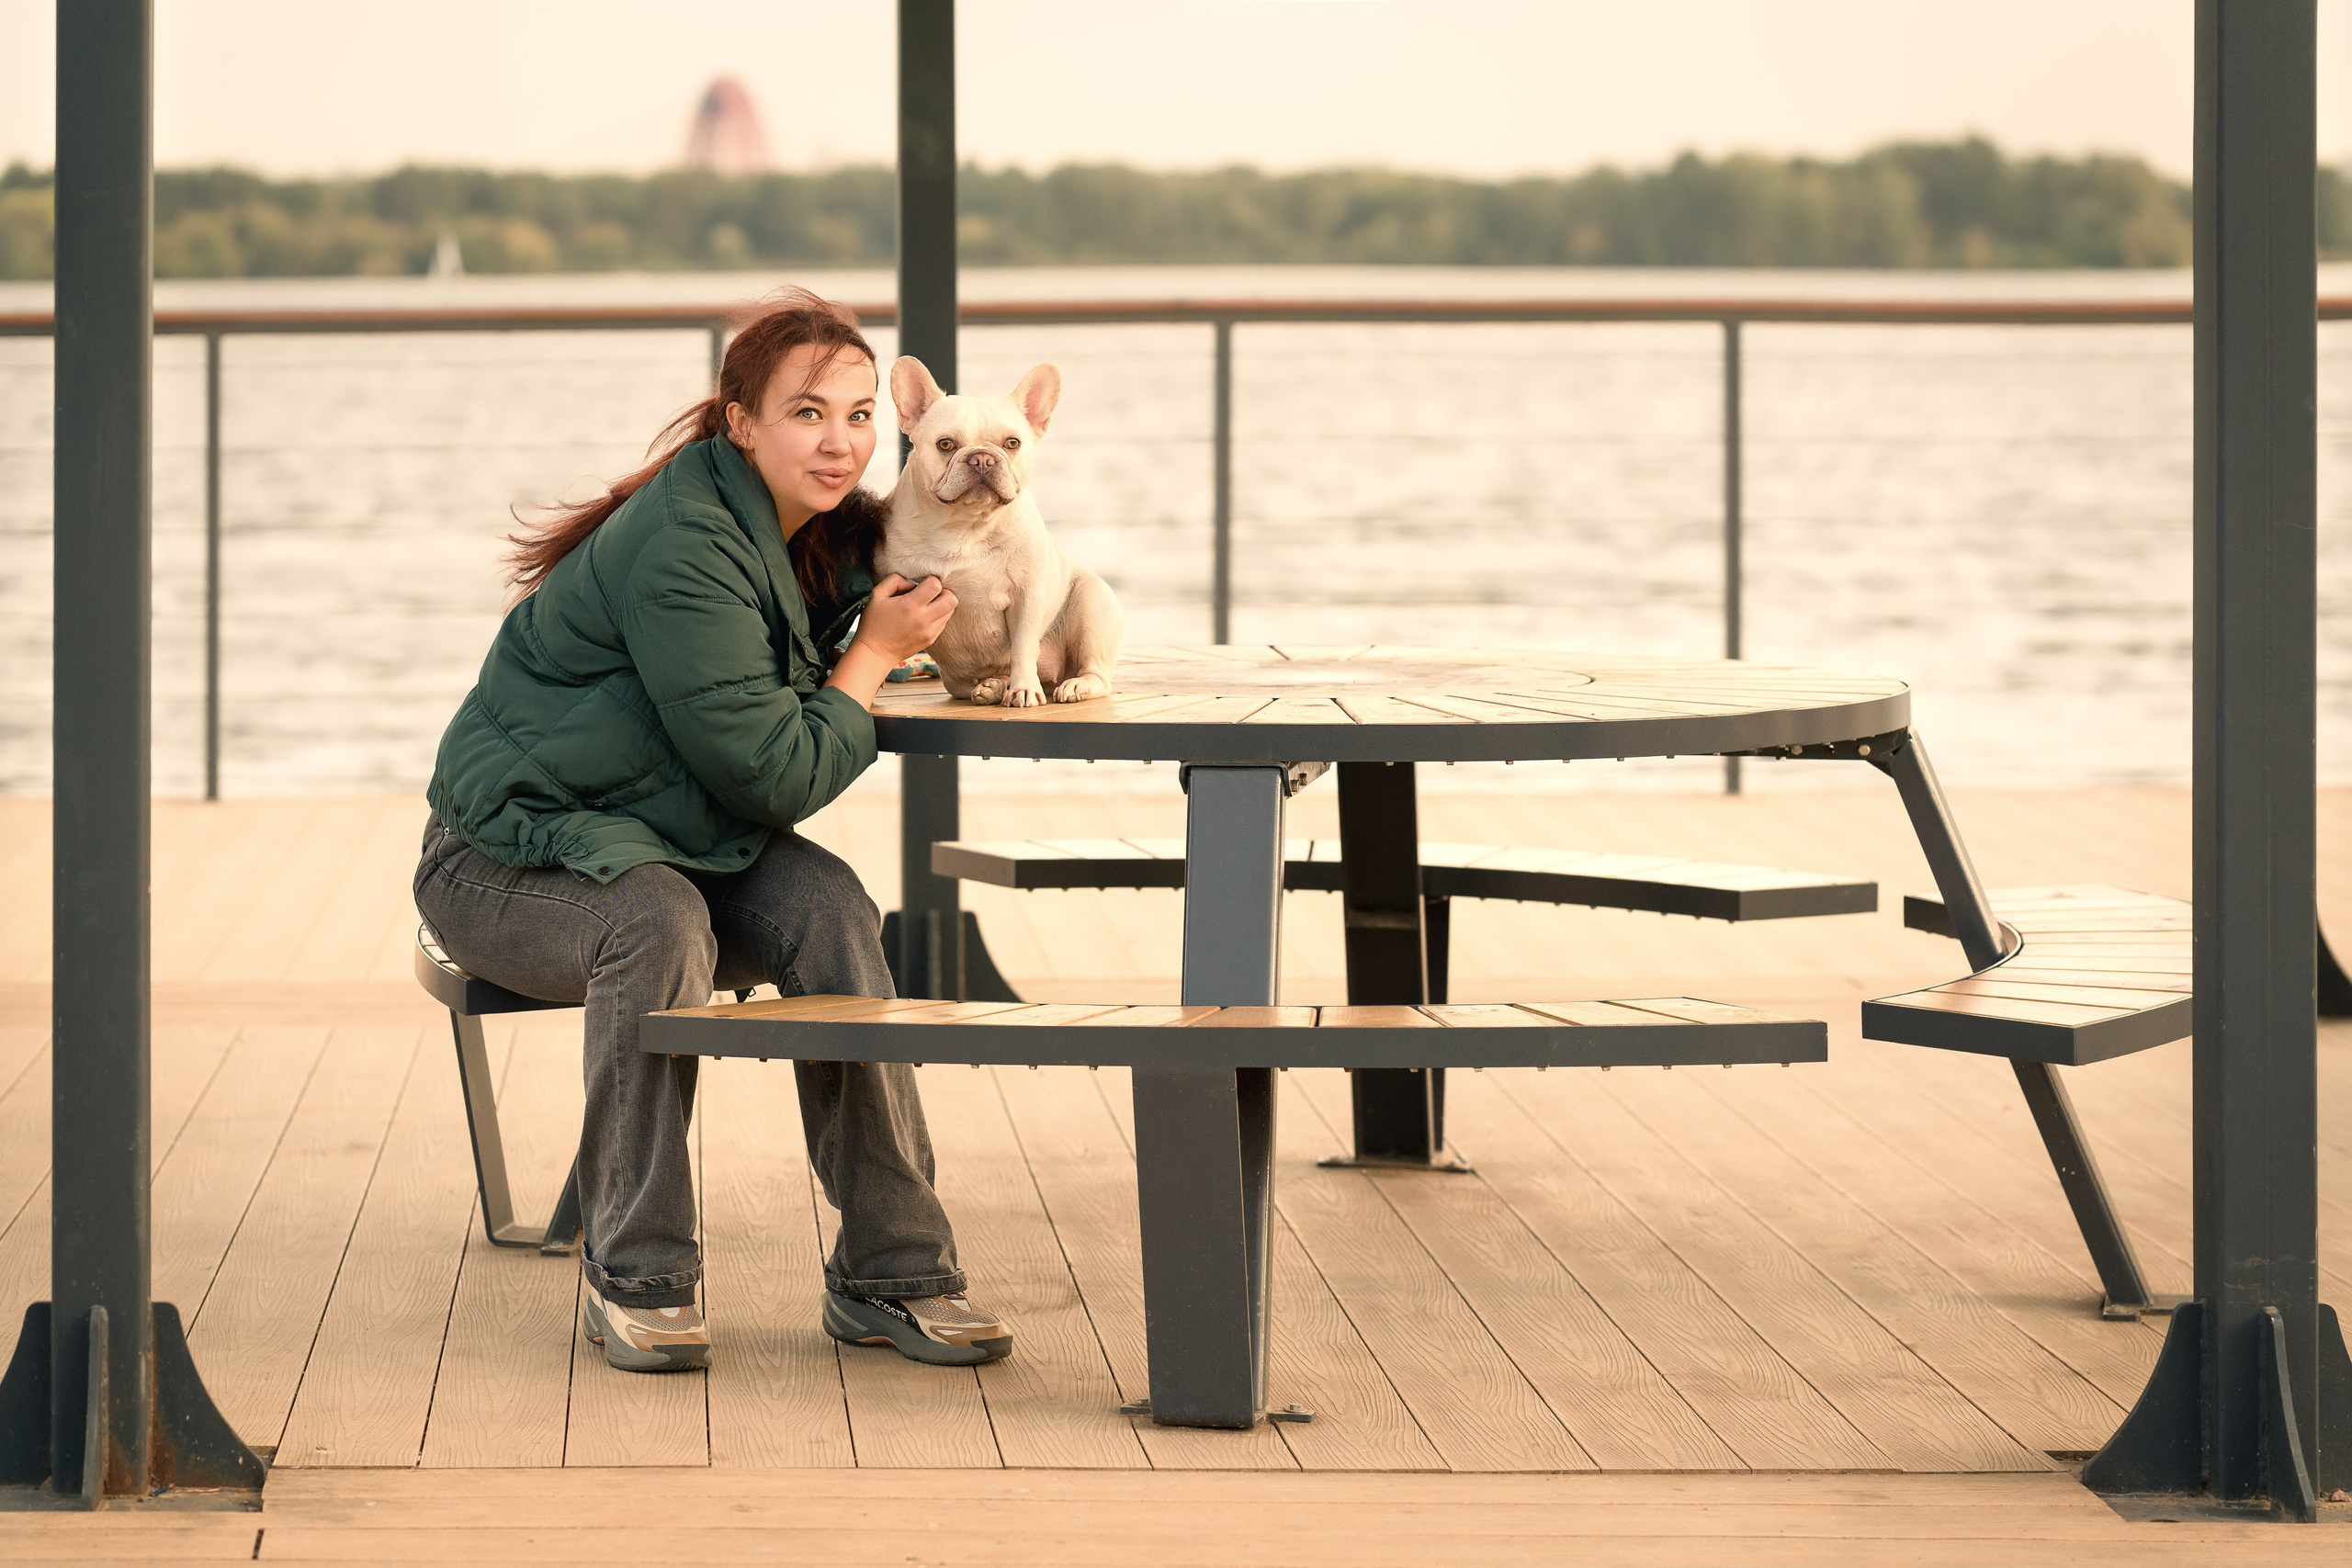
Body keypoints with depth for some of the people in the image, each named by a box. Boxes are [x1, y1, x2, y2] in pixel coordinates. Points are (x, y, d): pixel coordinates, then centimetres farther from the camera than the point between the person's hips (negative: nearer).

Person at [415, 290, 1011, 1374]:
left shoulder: (833, 534, 2)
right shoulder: (681, 549, -26)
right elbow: (774, 774, -24)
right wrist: (876, 653, -13)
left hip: (669, 843, 7)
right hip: (505, 861, -7)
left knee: (828, 910, -21)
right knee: (658, 921, -37)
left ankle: (890, 1271, -18)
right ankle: (634, 1278, -27)